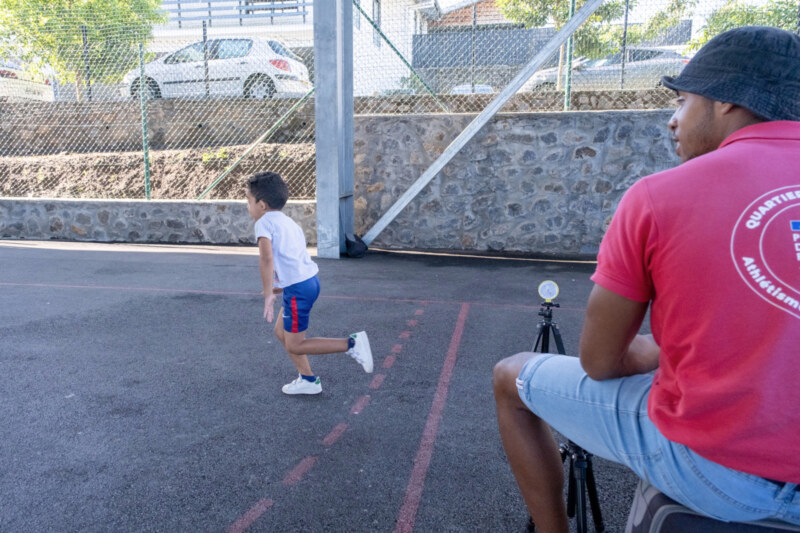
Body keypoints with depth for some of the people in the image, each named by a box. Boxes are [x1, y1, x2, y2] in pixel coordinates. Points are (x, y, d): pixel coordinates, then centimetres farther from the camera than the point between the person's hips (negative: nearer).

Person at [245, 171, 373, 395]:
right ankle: (307, 380, 27)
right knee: (281, 331, 22)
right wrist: (280, 287, 25)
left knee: (294, 345, 3)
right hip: (310, 280, 9)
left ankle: (351, 344, -5)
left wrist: (268, 294, -21)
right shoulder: (288, 222, 19)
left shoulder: (264, 222, -8)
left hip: (298, 288, -9)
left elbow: (266, 258, -24)